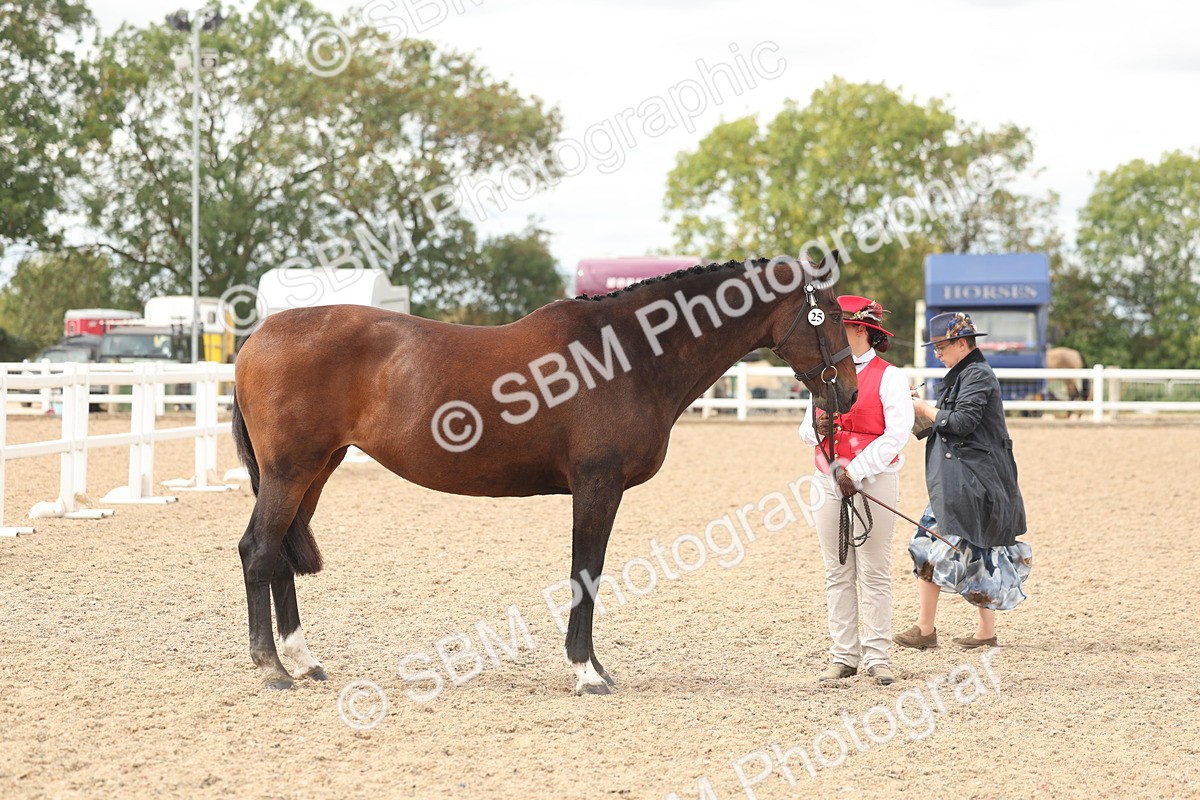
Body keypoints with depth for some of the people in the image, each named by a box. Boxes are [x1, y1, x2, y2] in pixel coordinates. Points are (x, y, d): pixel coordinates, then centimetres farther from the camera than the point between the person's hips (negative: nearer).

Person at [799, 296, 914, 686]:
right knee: (837, 573, 7)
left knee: (874, 572, -1)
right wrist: (816, 427, -8)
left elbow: (896, 434, -14)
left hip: (873, 478, -5)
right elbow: (805, 430, 17)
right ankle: (843, 655, 11)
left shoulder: (888, 377, -5)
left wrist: (856, 472, -19)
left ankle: (876, 656, 4)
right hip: (828, 479, 5)